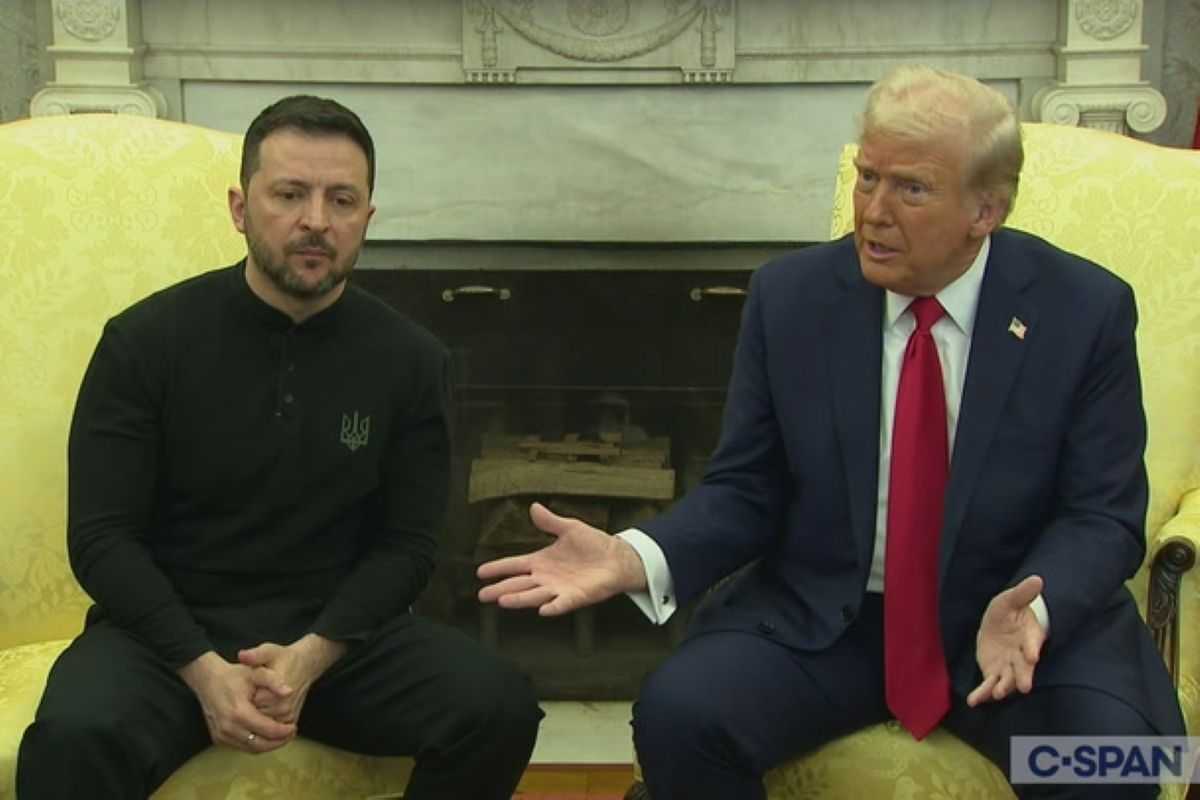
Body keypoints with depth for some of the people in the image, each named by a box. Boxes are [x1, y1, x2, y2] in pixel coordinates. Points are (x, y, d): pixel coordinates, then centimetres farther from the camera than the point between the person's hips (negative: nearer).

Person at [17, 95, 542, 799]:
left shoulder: (412, 360, 1)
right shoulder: (147, 340, -4)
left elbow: (408, 544, 1)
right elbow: (102, 537, -5)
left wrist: (314, 653, -16)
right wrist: (203, 669, -19)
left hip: (339, 629, 3)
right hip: (170, 628, -2)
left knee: (500, 709, -21)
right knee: (72, 740, -34)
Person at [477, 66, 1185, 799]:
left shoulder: (1087, 310, -8)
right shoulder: (790, 297, -4)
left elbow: (1101, 515, -5)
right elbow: (747, 491, 0)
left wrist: (1032, 611, -26)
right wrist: (637, 559, -19)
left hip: (1036, 613, -1)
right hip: (821, 619, 1)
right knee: (676, 716, -23)